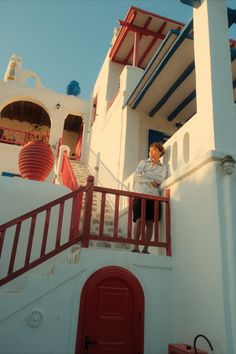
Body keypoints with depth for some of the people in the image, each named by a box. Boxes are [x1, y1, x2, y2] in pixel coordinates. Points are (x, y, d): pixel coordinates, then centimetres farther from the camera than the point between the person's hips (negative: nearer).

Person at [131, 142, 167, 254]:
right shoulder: (143, 163, 16)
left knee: (150, 223, -2)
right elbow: (136, 176, 0)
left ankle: (146, 248, 1)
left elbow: (159, 179, -4)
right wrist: (150, 181, -7)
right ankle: (136, 246, -8)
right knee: (138, 220, -10)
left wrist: (144, 174, -3)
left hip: (153, 196, 1)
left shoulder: (163, 168, 17)